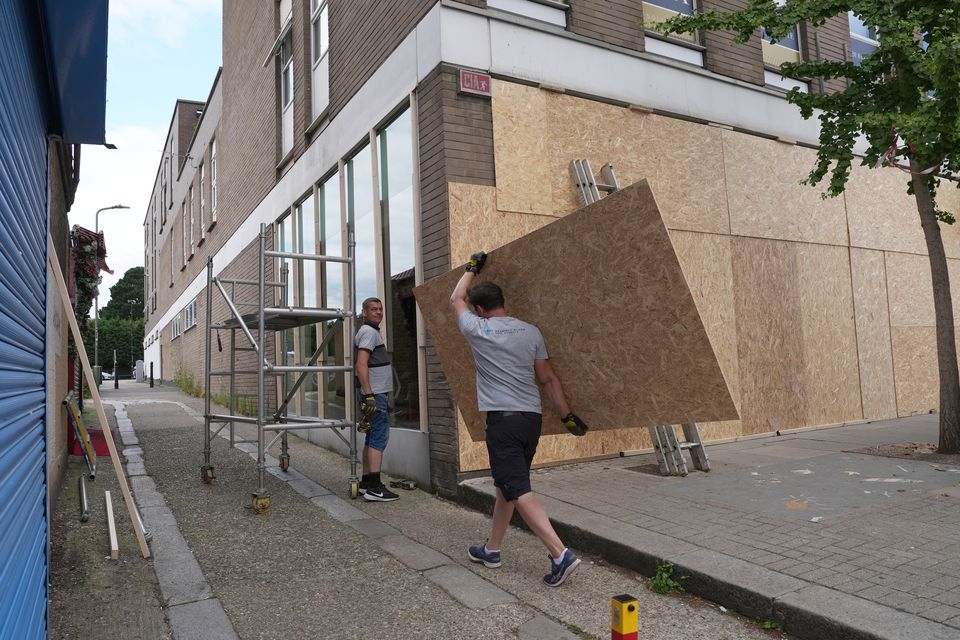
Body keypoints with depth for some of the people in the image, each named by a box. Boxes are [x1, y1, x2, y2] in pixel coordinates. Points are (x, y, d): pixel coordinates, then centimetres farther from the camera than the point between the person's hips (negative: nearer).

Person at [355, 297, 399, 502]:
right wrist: (369, 395, -27)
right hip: (375, 394, -11)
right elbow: (361, 364, -22)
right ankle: (374, 488, -14)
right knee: (379, 438, -12)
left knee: (372, 439, 13)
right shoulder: (369, 332, -11)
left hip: (376, 394, 11)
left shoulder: (372, 332, 20)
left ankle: (365, 483, 18)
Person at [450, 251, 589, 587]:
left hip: (503, 418, -7)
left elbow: (455, 300, 16)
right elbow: (547, 378, 8)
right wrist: (567, 416, 14)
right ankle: (491, 549, 31)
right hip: (532, 417, 7)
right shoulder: (531, 331, 8)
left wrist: (472, 268, 27)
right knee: (506, 485, 18)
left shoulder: (478, 330, -4)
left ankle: (561, 555, -15)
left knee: (518, 491, -7)